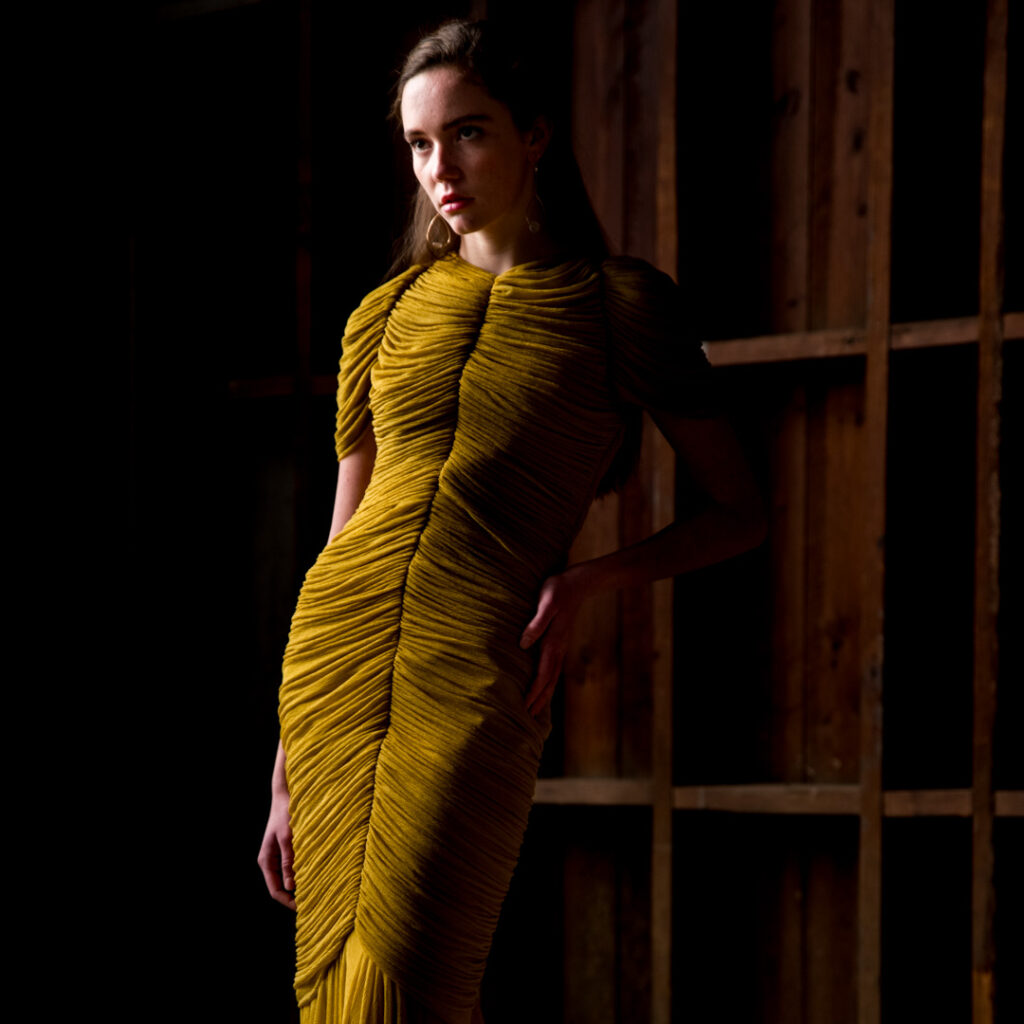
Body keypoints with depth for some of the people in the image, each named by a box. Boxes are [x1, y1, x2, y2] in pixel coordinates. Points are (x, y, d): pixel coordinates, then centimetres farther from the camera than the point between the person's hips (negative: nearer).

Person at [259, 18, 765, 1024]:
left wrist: (589, 580, -8)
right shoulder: (385, 315, 15)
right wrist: (287, 770, 15)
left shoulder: (618, 303, 5)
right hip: (338, 645, 4)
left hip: (479, 677, -4)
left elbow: (738, 510, 9)